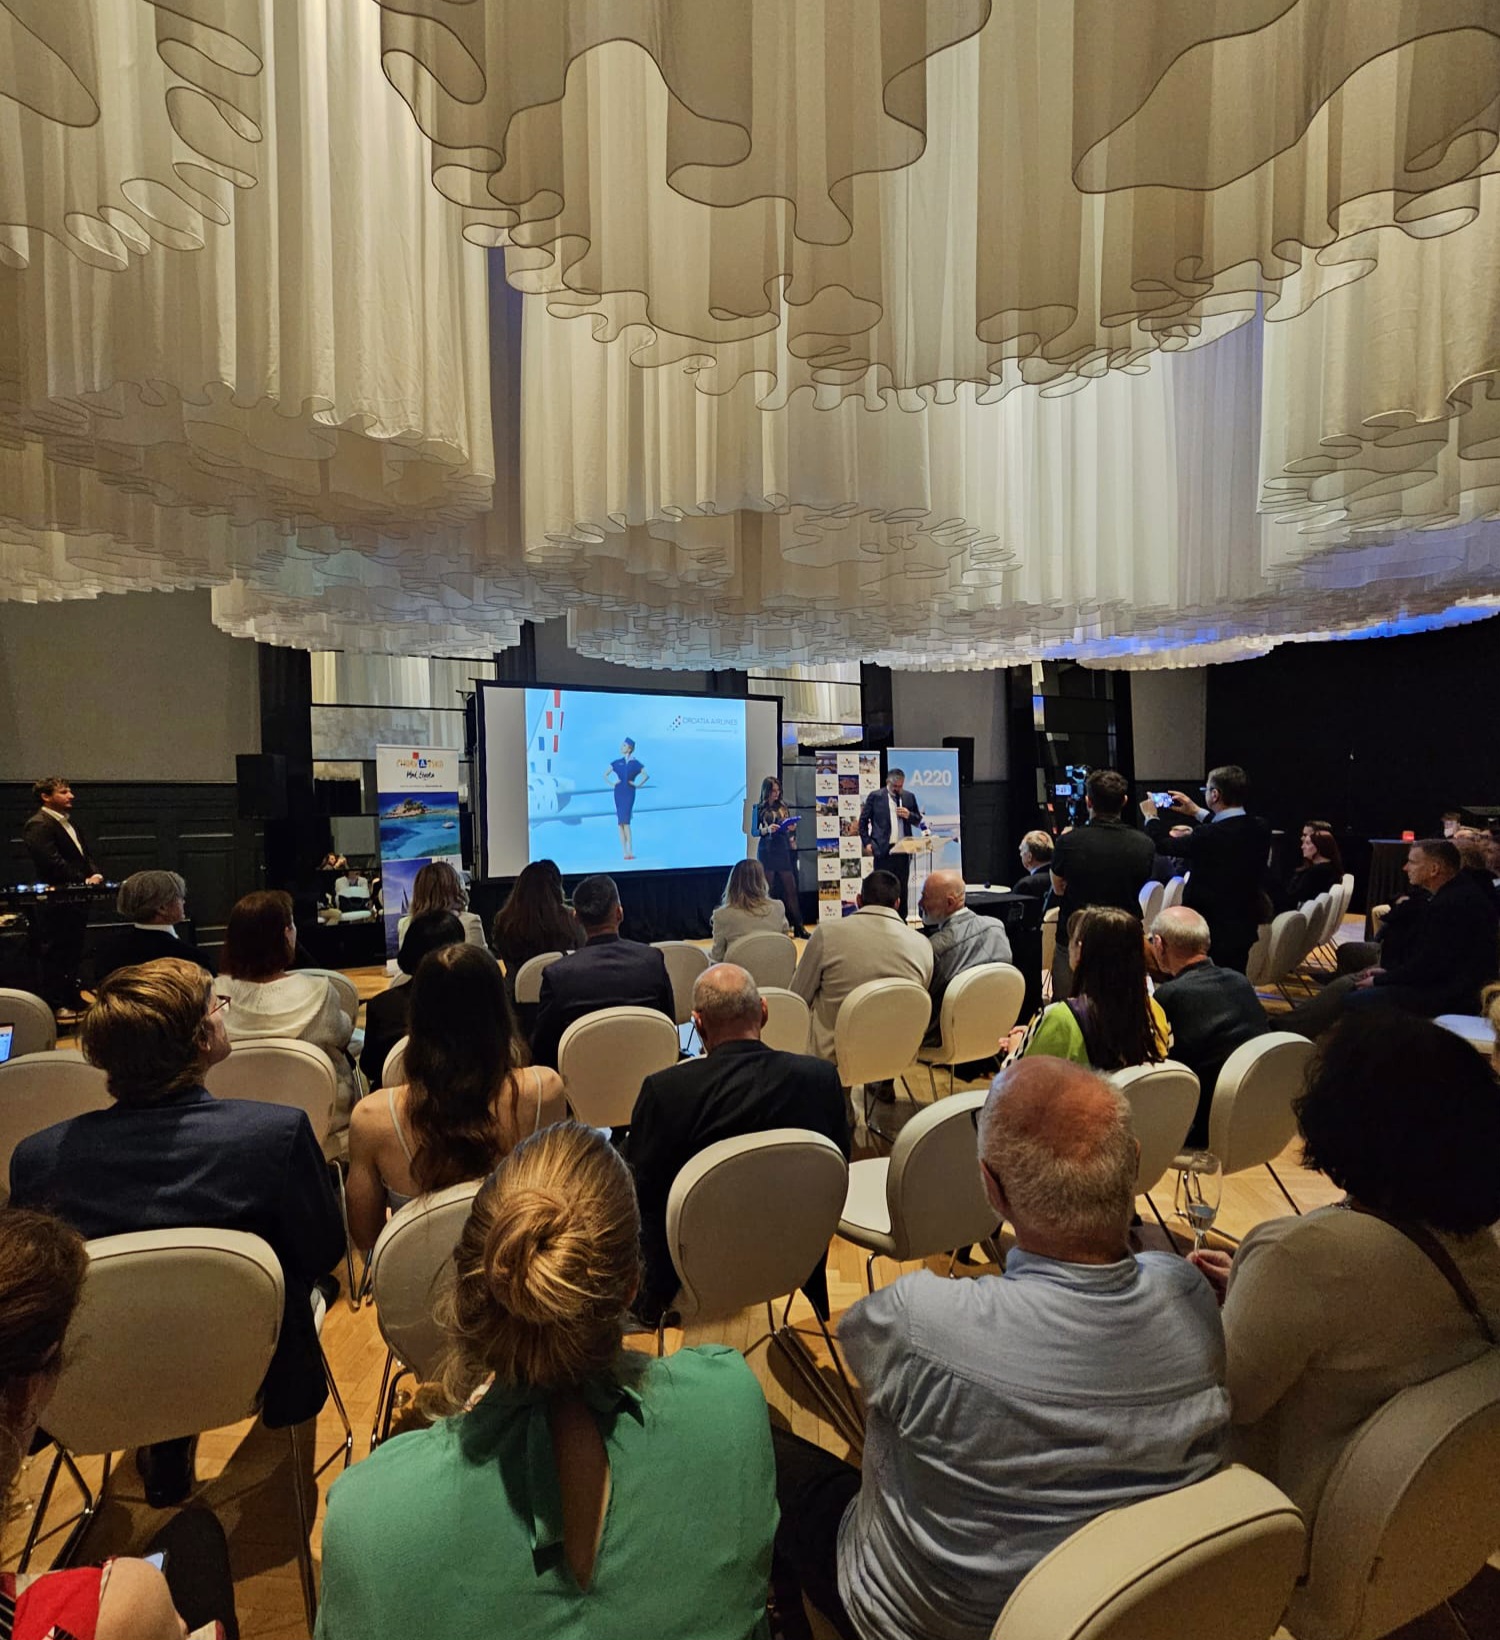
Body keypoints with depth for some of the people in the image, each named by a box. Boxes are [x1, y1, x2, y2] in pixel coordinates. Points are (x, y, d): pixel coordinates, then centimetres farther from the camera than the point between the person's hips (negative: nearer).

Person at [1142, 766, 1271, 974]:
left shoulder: (1206, 836, -26)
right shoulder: (1260, 829, -4)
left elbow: (1162, 844, -11)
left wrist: (1151, 817, 8)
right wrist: (1196, 813, 25)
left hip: (1211, 930, -7)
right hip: (1244, 928, 7)